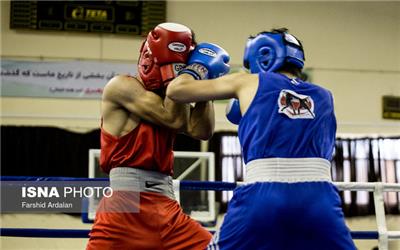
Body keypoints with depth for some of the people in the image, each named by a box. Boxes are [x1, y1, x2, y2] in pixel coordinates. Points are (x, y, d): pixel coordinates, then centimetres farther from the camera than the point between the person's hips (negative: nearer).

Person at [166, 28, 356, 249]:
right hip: (318, 198, 2)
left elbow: (176, 90, 22)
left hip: (263, 198, -2)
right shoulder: (324, 97, 24)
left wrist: (196, 67, 43)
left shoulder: (249, 82, 17)